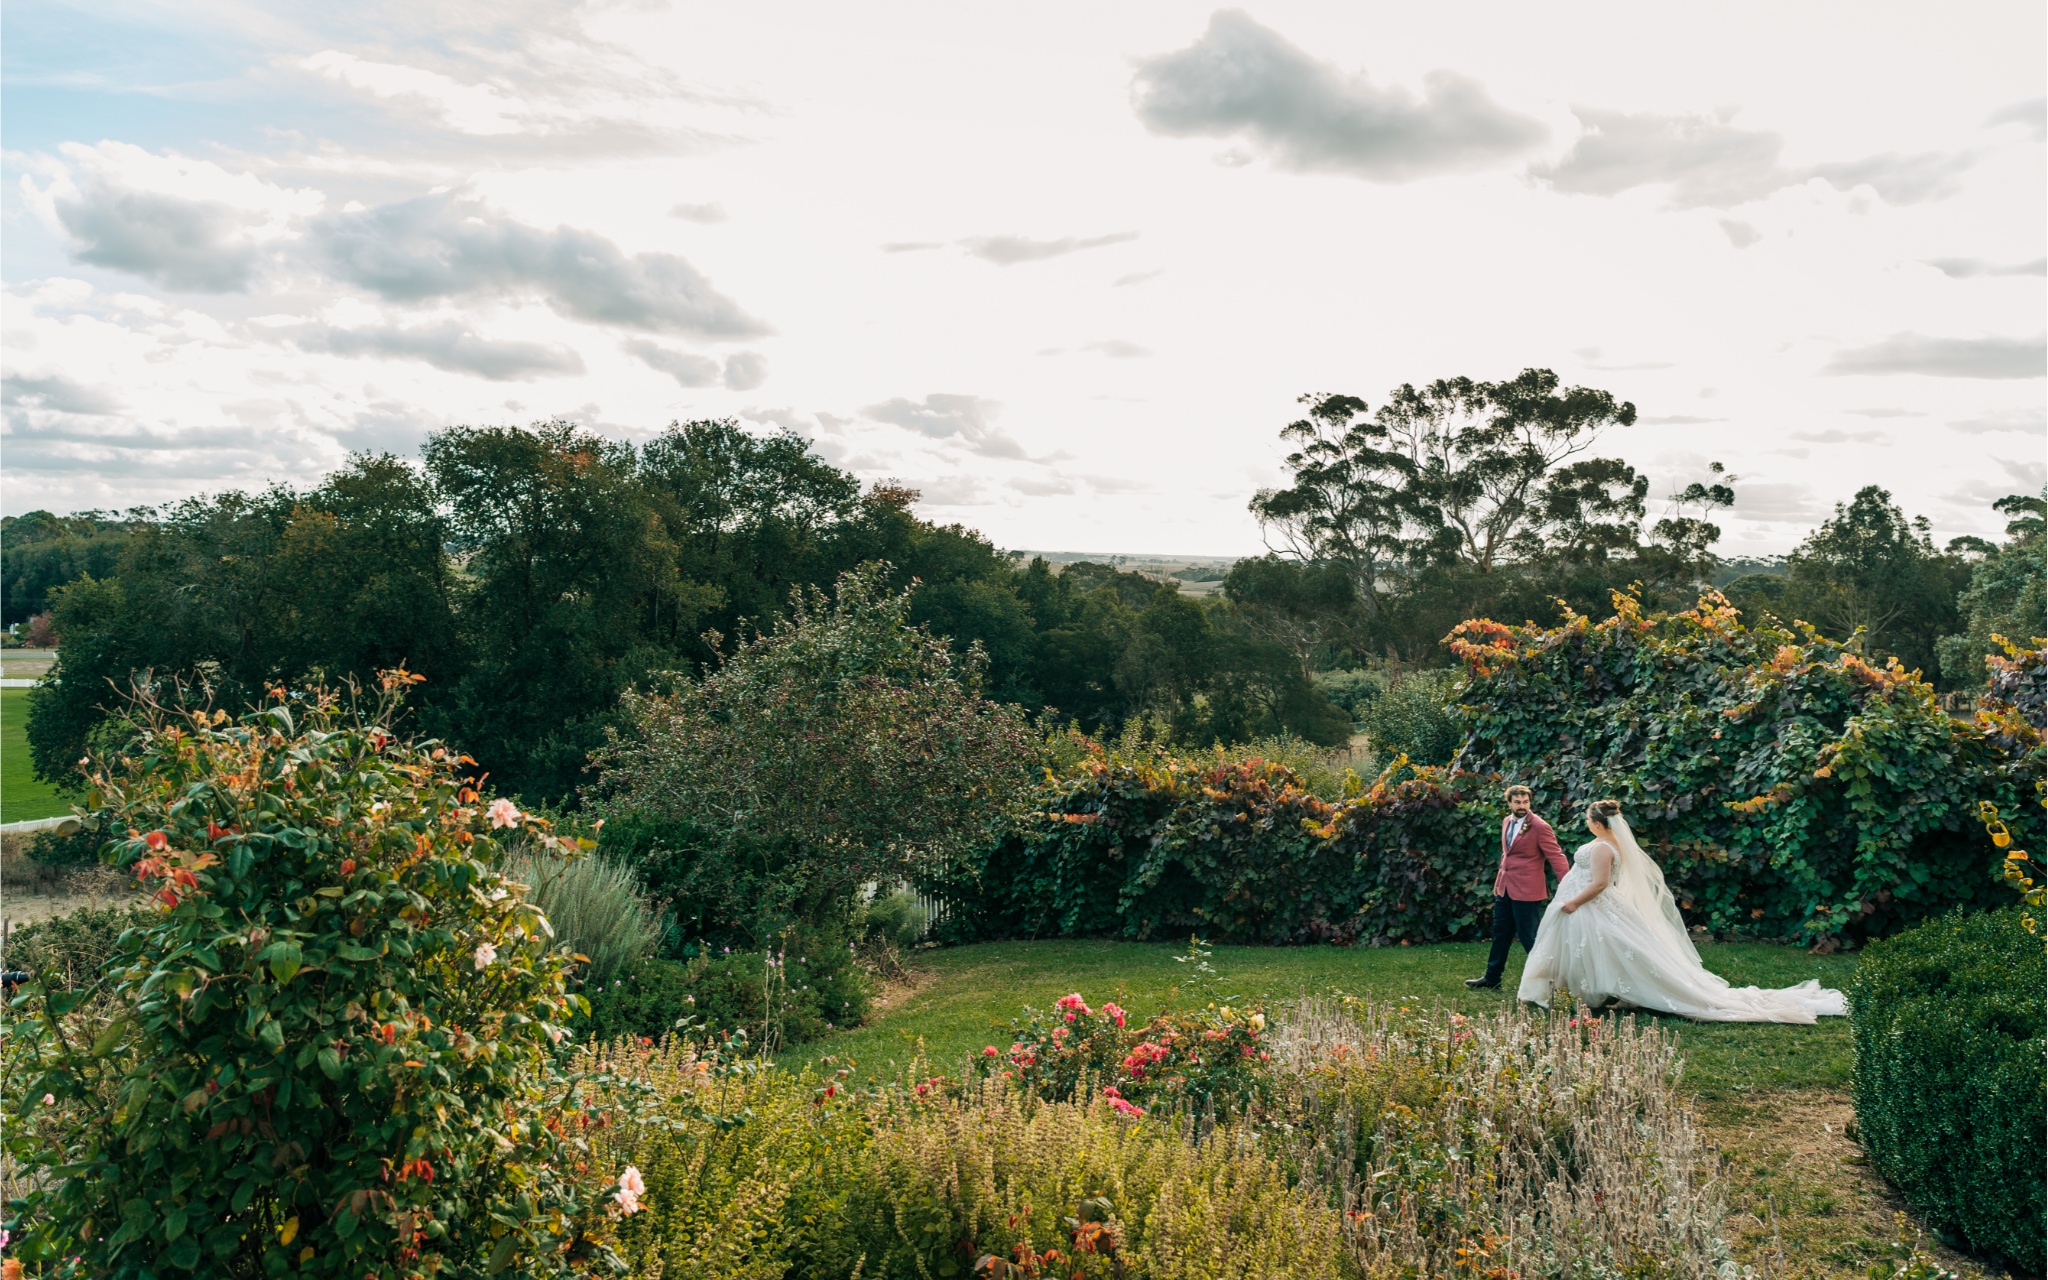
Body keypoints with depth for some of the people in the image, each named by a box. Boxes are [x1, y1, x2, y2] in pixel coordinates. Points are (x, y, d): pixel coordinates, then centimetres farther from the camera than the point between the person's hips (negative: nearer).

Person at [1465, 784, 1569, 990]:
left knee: (1529, 937, -1)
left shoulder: (1540, 827, -15)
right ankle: (1492, 978, 29)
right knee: (1501, 934, 17)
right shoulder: (1506, 822, 9)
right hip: (1505, 888, 8)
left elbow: (1556, 857, -15)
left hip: (1526, 891, -8)